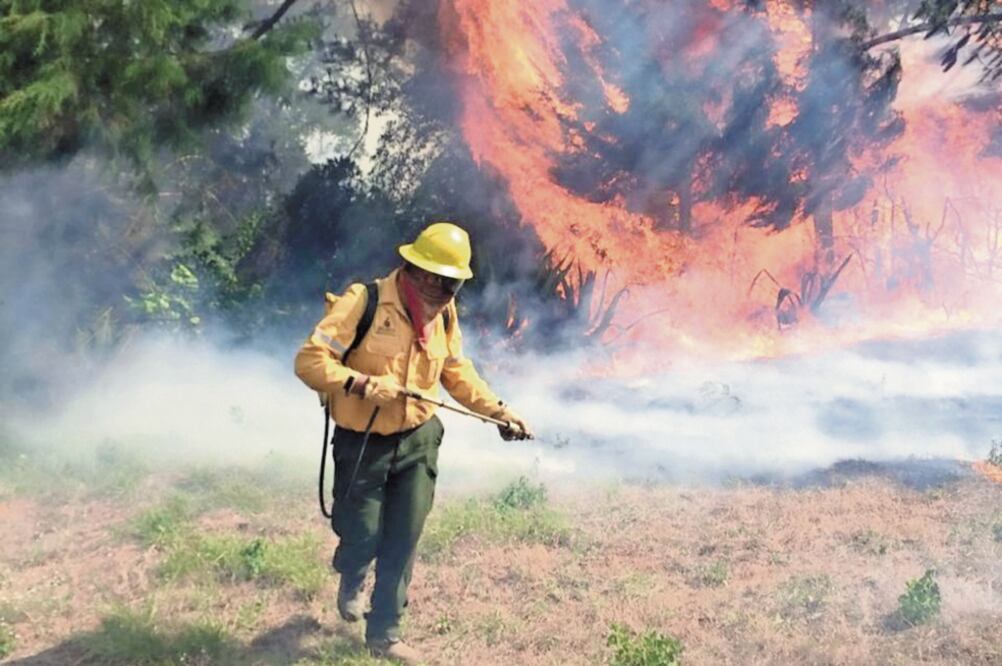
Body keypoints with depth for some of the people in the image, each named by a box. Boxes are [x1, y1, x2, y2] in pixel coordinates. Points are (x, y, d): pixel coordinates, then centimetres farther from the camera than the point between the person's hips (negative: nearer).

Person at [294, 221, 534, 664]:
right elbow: (309, 361, -21)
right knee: (362, 537, 5)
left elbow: (457, 370, 13)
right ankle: (351, 581, 43)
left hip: (417, 441, 5)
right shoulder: (364, 302, -20)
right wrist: (361, 384, -33)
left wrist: (496, 410, 2)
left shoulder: (444, 312, 0)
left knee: (403, 542, 5)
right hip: (362, 443, -4)